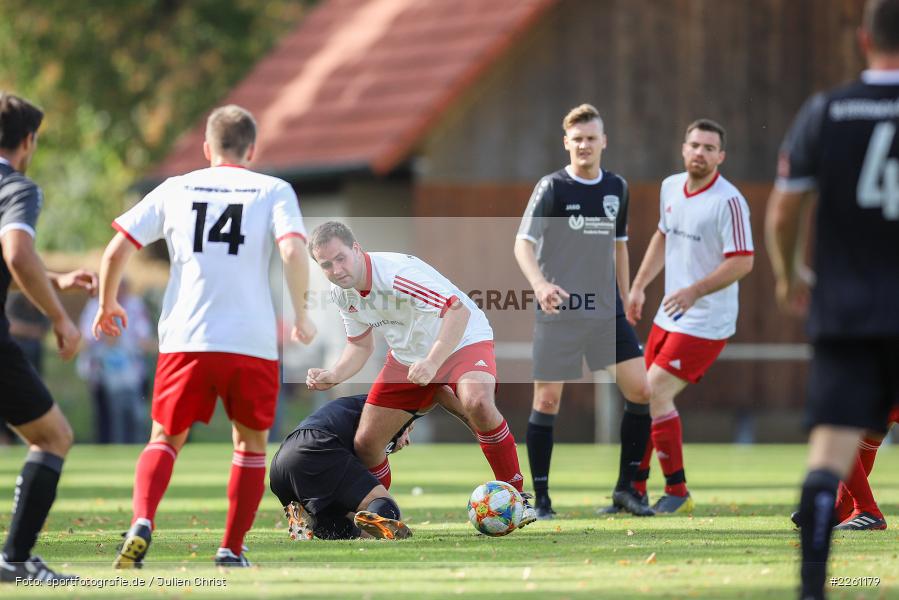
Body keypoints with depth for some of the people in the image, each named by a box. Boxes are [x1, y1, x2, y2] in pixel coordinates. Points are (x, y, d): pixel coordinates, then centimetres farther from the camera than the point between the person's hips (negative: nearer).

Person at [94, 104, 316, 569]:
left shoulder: (174, 190, 10)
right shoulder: (274, 191, 5)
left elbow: (115, 252, 6)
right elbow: (293, 253, -12)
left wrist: (107, 305, 22)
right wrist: (301, 316, 0)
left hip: (184, 341, 1)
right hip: (252, 341, -1)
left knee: (166, 440, 14)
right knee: (251, 444, 18)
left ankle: (141, 523, -11)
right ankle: (232, 550, 12)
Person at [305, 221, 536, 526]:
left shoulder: (397, 271, -31)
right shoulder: (340, 293, -7)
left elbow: (458, 310, -36)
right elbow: (361, 344, 9)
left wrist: (432, 362, -45)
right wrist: (333, 376, -9)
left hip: (462, 341, -7)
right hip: (406, 358, 7)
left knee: (478, 403, -37)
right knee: (365, 443, -2)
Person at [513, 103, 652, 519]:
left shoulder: (616, 188, 9)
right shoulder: (552, 187, -7)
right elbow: (523, 243, -15)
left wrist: (624, 301, 19)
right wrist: (540, 285, -33)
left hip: (607, 312, 5)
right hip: (559, 312, -5)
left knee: (641, 390, -3)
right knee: (548, 399, -4)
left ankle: (626, 487, 9)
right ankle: (540, 499, 5)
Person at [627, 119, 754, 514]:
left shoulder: (728, 201, -18)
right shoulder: (670, 188, 7)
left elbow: (742, 262, -21)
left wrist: (694, 291, -29)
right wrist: (639, 286, 18)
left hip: (706, 323, -8)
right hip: (669, 317, 8)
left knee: (656, 393, -15)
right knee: (647, 397, 11)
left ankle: (677, 493, -5)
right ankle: (635, 490, 22)